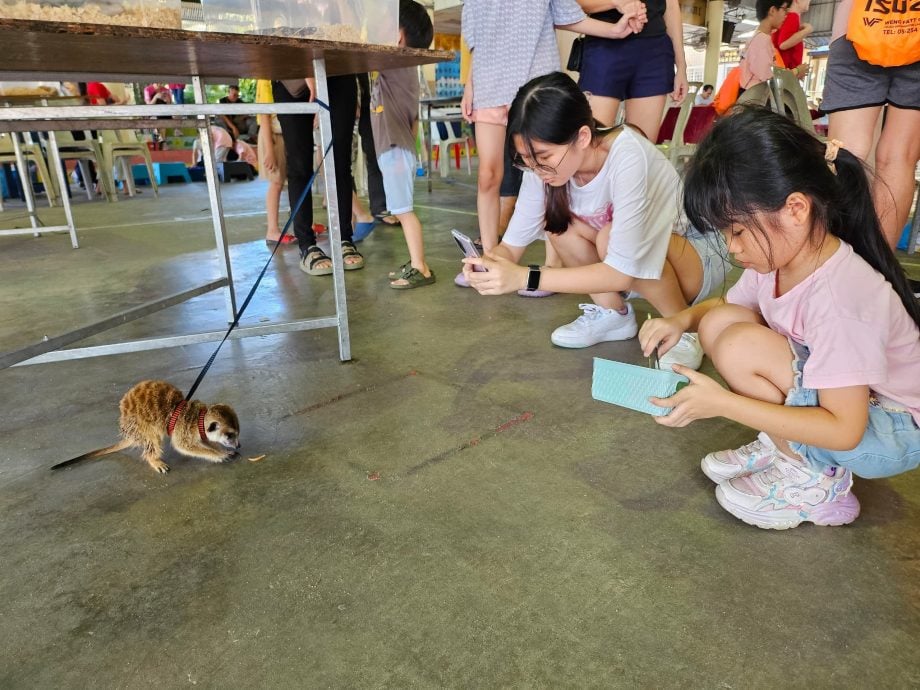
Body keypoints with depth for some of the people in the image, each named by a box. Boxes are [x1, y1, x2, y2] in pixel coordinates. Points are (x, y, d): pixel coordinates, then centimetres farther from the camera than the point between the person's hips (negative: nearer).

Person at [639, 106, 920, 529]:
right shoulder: (776, 255, -10)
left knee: (740, 348, -28)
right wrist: (684, 319, -14)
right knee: (718, 324, -8)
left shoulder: (840, 298, -33)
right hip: (831, 396, 8)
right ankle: (781, 445, 6)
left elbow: (844, 430, -30)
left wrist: (722, 403, -33)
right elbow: (728, 305, 9)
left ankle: (813, 480, -7)